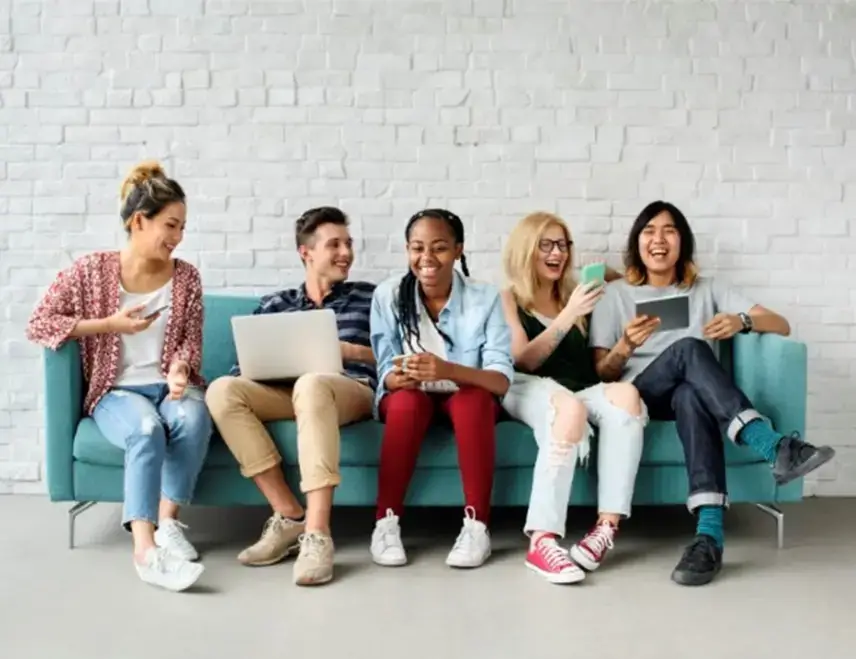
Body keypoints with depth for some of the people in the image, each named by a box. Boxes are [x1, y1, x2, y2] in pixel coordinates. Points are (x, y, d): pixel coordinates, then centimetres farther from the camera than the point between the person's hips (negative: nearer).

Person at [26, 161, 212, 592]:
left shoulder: (186, 277, 7)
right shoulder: (92, 270, 1)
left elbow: (190, 342, 5)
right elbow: (38, 324, -2)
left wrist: (178, 370, -19)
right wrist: (108, 324, -11)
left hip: (169, 386, 2)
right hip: (117, 391, -2)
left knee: (193, 417, -35)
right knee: (147, 429, -37)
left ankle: (167, 521, -25)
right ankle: (146, 549, -44)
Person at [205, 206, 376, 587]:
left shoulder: (369, 296, 20)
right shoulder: (274, 305, 24)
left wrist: (349, 350, -6)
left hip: (352, 389, -3)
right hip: (288, 390, 3)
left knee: (311, 384, -40)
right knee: (222, 390, -27)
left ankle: (317, 534, -44)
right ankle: (289, 517, -25)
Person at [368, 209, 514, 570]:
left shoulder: (485, 297, -14)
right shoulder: (388, 295, -11)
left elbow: (501, 380, -23)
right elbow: (387, 374, -11)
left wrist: (448, 370, -43)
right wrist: (399, 377, -37)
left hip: (468, 399, 0)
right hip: (408, 398, 0)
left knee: (473, 399, -33)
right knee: (407, 400, -33)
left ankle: (477, 524, -26)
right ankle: (386, 523, -25)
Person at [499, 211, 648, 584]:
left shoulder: (574, 296, 24)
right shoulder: (508, 299, 13)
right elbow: (523, 360, -2)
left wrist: (604, 275, 16)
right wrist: (569, 315, -10)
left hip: (582, 390, 4)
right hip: (529, 389, -4)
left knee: (625, 394, -32)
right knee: (570, 407, -40)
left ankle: (607, 528, -37)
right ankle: (543, 541, -45)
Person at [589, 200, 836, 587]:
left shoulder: (707, 290, 19)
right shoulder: (615, 295, 14)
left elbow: (782, 326, 9)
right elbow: (602, 375, 6)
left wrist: (742, 321, -13)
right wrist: (625, 347, -17)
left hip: (692, 394, 1)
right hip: (637, 398, -1)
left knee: (691, 396, -39)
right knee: (688, 348, -33)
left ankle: (710, 535, -53)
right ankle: (775, 448, -48)